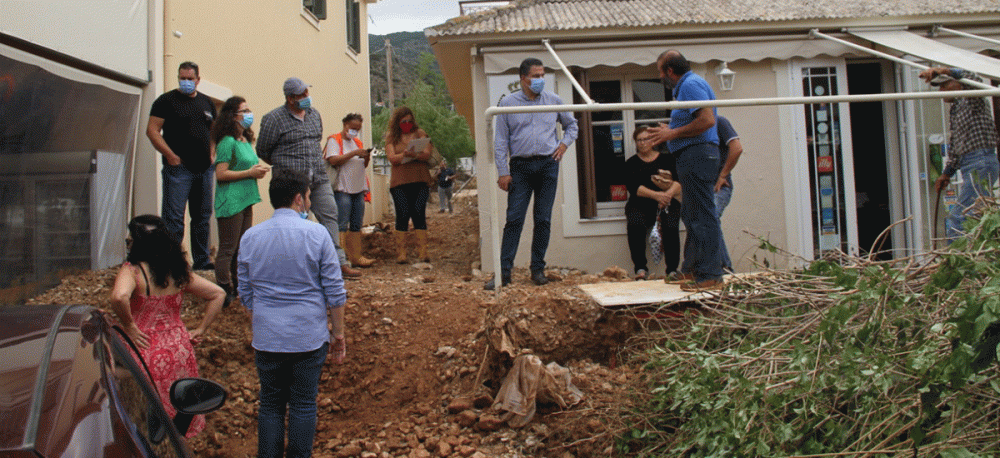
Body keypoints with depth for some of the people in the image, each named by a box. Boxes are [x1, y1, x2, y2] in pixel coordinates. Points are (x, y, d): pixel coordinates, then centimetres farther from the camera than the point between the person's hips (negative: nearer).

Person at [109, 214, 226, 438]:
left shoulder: (132, 270, -13)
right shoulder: (178, 271, 3)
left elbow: (119, 297, -34)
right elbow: (218, 294, 7)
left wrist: (129, 327, -19)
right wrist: (200, 330, 8)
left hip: (144, 352, -5)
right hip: (178, 350, 5)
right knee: (176, 423, 19)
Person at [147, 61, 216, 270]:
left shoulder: (207, 102, 14)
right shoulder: (166, 100, -1)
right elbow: (152, 130, -6)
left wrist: (212, 154, 8)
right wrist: (170, 156, -13)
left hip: (204, 168, 5)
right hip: (178, 168, -5)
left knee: (203, 216, 11)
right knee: (173, 217, -6)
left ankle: (202, 260, 20)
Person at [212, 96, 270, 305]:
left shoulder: (245, 141, 14)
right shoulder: (228, 142, -13)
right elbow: (221, 174, -18)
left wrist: (258, 170, 7)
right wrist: (250, 173, -16)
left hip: (245, 201, 9)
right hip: (230, 201, -9)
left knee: (242, 247, 15)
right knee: (228, 249, -3)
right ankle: (224, 291, 3)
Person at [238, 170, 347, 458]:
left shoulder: (250, 237, 2)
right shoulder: (317, 234, -8)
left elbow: (245, 294, 9)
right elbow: (334, 291, -7)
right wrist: (338, 333, 3)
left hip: (266, 338, 3)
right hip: (309, 337, -2)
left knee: (270, 405, 14)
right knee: (304, 405, 8)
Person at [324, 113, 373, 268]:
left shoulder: (357, 142, 20)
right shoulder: (334, 140, -2)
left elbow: (363, 166, 23)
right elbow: (333, 160, -16)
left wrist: (366, 158, 1)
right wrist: (354, 153, -19)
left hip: (358, 188, 7)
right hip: (342, 189, -7)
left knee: (356, 225, 9)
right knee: (341, 226, -9)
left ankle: (356, 256, 13)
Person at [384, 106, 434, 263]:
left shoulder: (420, 134, 12)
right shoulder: (392, 137, 11)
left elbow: (427, 155, -1)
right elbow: (392, 158, -2)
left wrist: (415, 154, -21)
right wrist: (405, 154, -22)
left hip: (420, 181, 1)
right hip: (399, 182, 0)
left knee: (419, 215, -6)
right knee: (402, 216, -6)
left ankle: (423, 252, -6)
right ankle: (401, 254, -2)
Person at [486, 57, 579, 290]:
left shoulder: (554, 101, 9)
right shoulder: (507, 104, 3)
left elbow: (571, 125, 26)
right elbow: (500, 141, 1)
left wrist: (564, 143, 7)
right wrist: (503, 172, -5)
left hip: (548, 165, 2)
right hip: (520, 166, -2)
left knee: (543, 219, 4)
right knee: (514, 219, -6)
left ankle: (538, 269, 13)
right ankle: (504, 271, -3)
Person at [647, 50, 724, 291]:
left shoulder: (691, 84, -11)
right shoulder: (686, 86, 21)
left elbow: (707, 120, -23)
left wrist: (673, 134, -16)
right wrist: (670, 131, 20)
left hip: (697, 154, -11)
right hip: (692, 156, 11)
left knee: (702, 217, -10)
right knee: (691, 215, 16)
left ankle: (710, 275, -7)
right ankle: (691, 269, 24)